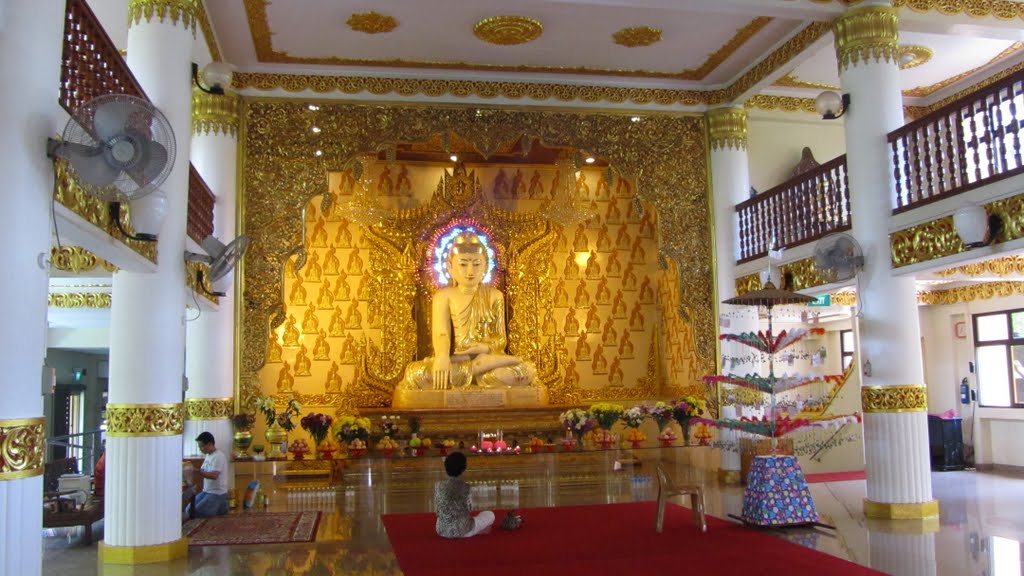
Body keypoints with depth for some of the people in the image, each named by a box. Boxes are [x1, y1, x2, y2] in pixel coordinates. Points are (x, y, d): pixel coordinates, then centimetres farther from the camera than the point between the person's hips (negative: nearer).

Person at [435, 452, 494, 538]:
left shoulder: (438, 486, -3)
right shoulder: (465, 487, -14)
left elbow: (437, 508, 4)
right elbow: (469, 508, -6)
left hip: (442, 530, 4)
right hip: (461, 530, -4)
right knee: (490, 515, 18)